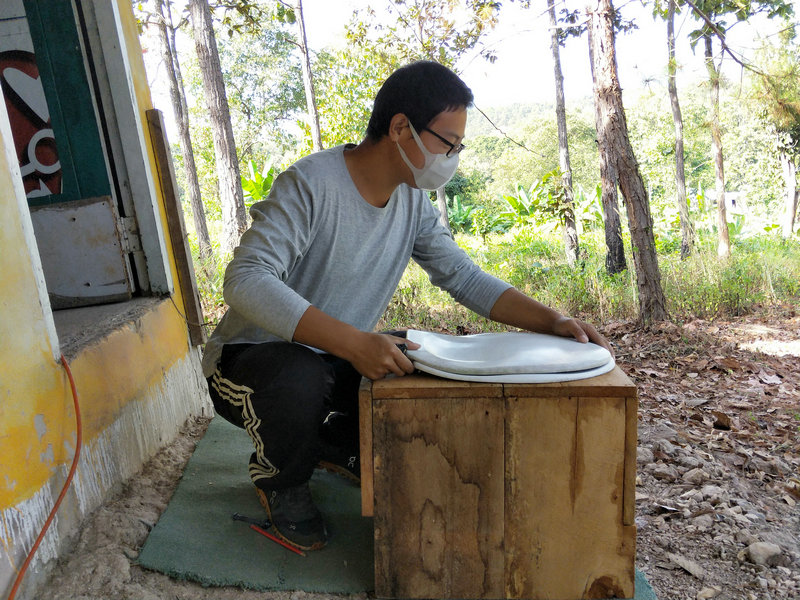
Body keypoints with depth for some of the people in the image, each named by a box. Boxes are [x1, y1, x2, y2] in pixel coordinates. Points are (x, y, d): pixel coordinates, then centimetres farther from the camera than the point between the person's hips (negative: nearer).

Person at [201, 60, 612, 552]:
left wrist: (552, 320, -14)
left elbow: (466, 278, 0)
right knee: (300, 380, -39)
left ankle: (336, 446, 13)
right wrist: (353, 343, -44)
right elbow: (246, 281, -33)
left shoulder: (413, 202, 0)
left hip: (342, 360, 6)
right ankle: (279, 479, -2)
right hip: (253, 357, -6)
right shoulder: (310, 184, -23)